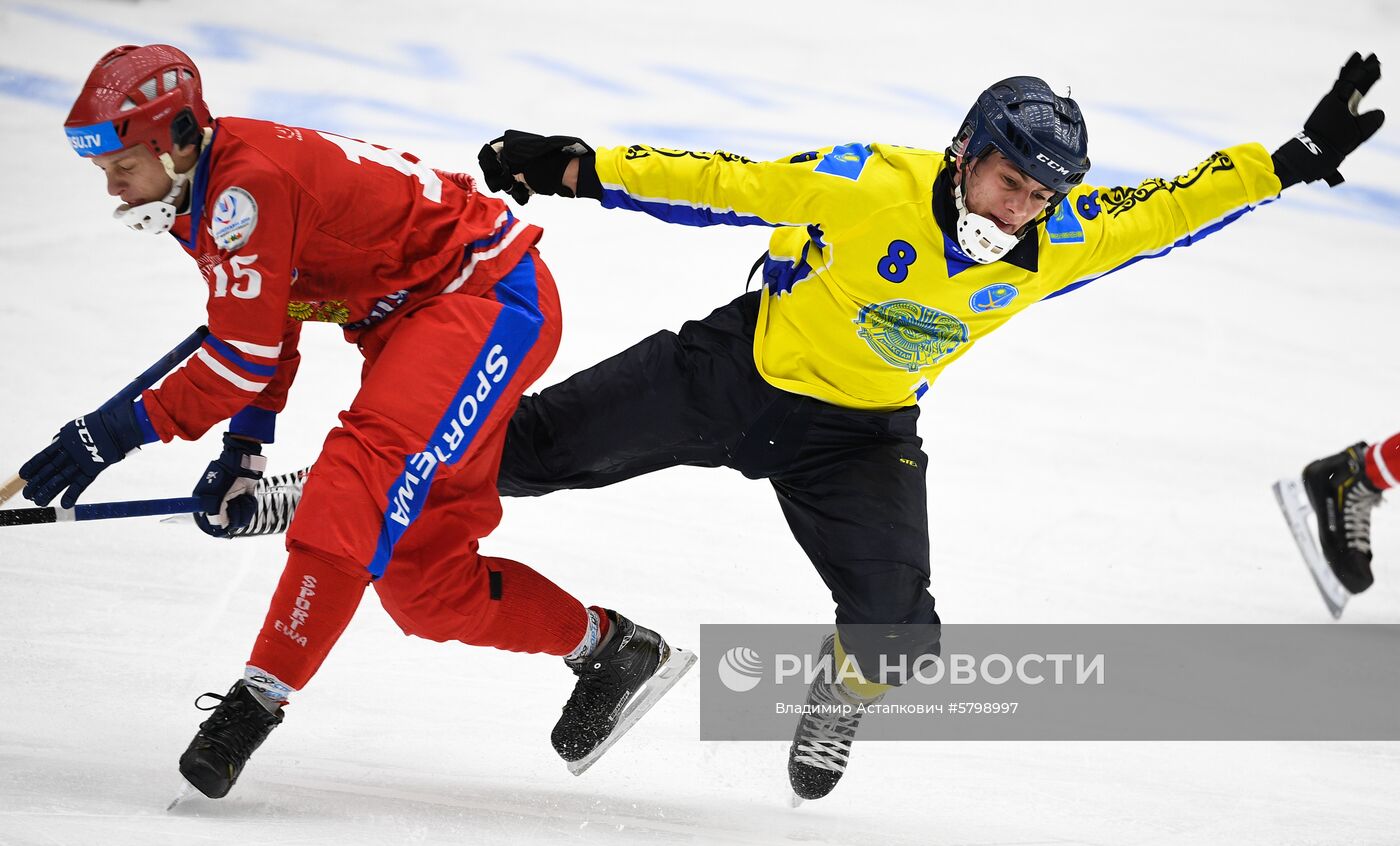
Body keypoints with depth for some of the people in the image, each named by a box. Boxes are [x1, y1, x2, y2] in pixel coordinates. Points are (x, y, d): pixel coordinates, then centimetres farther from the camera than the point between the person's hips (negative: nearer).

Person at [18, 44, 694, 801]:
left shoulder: (248, 183, -24)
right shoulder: (202, 198, 7)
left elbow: (244, 354, -24)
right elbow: (268, 332, 17)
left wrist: (123, 430, -20)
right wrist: (243, 452, 6)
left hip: (492, 298, -11)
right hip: (414, 324, 11)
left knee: (356, 481, -28)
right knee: (420, 576, 6)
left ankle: (259, 697, -29)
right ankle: (607, 650, 19)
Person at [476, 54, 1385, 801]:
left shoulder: (1058, 241, -17)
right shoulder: (868, 184, -28)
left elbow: (1168, 207, -7)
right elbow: (724, 185, -23)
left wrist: (1296, 160, -14)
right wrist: (579, 169, -25)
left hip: (861, 433, 2)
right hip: (740, 366, -2)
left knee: (897, 632, -14)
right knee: (534, 449, -2)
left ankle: (844, 688, 22)